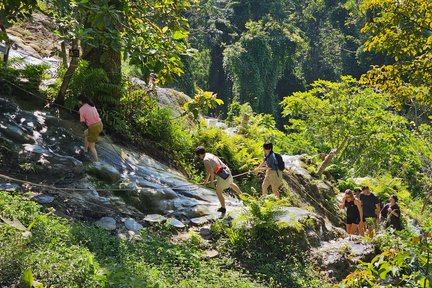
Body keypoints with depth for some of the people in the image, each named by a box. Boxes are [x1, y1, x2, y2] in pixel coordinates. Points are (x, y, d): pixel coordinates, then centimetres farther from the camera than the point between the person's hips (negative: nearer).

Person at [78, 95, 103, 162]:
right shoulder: (92, 105, 7)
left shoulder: (82, 109, -12)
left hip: (93, 127, -7)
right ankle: (85, 149, 48)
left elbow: (83, 121, -6)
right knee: (86, 133, 35)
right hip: (100, 124, 7)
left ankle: (97, 161, 18)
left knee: (91, 146, 12)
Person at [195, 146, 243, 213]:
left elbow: (211, 171, -25)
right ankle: (241, 195, 55)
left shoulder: (205, 160, -15)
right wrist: (207, 179, 34)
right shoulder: (209, 155, 14)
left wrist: (212, 182, -16)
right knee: (231, 184, 38)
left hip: (222, 177, -9)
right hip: (227, 172, 9)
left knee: (218, 192, 12)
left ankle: (223, 208, 25)